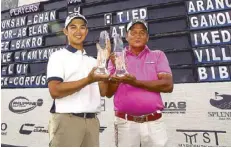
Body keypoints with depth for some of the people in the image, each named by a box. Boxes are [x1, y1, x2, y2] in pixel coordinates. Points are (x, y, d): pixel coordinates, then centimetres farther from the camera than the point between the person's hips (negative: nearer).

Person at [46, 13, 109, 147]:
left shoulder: (93, 61, 15)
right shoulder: (58, 56, 0)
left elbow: (103, 92, 7)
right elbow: (55, 91, -12)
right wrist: (88, 80, -19)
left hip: (92, 121, 5)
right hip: (67, 120, -5)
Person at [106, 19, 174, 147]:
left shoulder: (158, 55, 5)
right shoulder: (116, 58, 5)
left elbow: (168, 85, -8)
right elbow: (108, 93, 1)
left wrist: (135, 82, -15)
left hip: (154, 123, 1)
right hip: (125, 123, 0)